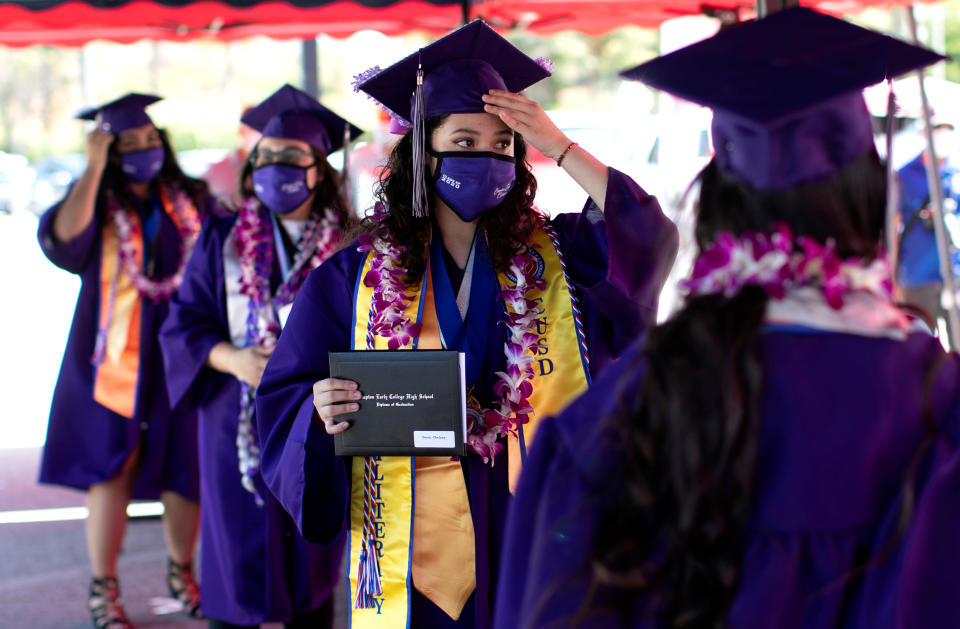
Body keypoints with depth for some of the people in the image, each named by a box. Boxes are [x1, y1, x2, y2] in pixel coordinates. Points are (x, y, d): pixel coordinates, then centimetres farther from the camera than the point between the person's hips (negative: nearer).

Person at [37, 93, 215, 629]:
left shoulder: (190, 200, 8)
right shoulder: (98, 205, -3)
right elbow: (63, 237, -23)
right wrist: (94, 168, -22)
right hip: (117, 360, -3)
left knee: (185, 469, 8)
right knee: (111, 469, -1)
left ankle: (182, 571, 27)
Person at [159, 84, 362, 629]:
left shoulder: (346, 247, 2)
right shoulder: (222, 241, 4)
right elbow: (183, 325, 3)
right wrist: (233, 359, -15)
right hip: (240, 427, 0)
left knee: (314, 561, 7)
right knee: (238, 559, 1)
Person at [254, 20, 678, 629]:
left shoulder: (551, 255, 4)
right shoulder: (357, 274, 0)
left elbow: (649, 238, -12)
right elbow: (286, 397, 2)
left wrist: (562, 149, -12)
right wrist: (322, 412, -21)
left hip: (536, 533, 1)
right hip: (417, 549, -1)